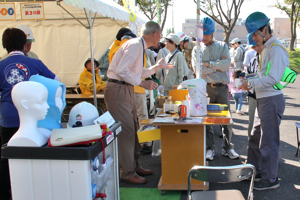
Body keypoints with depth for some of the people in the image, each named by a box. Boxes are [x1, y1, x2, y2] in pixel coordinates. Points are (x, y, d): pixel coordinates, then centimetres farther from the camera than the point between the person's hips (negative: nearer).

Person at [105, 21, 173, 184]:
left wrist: (157, 67, 24)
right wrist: (142, 83, -24)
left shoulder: (140, 47, 15)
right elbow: (121, 70, -25)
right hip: (117, 90, -10)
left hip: (127, 90, 10)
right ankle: (127, 173, 4)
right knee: (126, 131, -7)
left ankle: (134, 166, 27)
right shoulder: (135, 45, -16)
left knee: (133, 129, 14)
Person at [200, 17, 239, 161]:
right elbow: (199, 69, -9)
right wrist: (218, 64, -8)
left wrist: (209, 64, -10)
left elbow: (227, 64, -7)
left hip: (222, 87, 1)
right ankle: (209, 148, 17)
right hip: (205, 88, -1)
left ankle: (227, 148, 19)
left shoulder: (222, 46, 9)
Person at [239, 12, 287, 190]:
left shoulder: (276, 49, -15)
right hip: (263, 100, 10)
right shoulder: (266, 48, 15)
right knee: (255, 138, 18)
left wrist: (251, 83, -16)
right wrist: (249, 81, 7)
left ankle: (270, 179, 14)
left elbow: (273, 78, -23)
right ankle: (254, 169, 33)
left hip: (272, 100, -10)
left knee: (268, 142, 0)